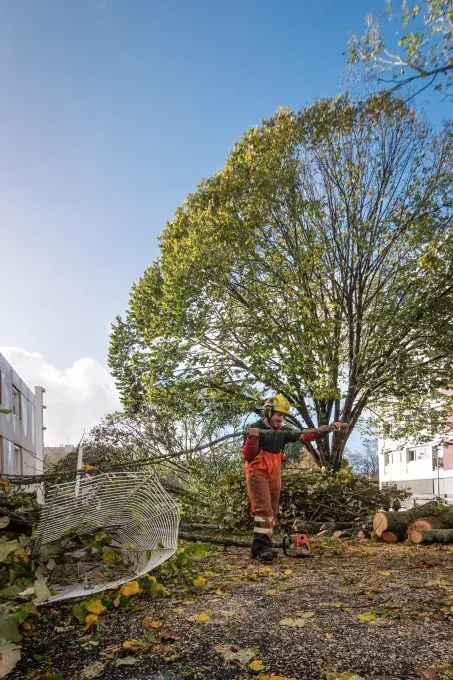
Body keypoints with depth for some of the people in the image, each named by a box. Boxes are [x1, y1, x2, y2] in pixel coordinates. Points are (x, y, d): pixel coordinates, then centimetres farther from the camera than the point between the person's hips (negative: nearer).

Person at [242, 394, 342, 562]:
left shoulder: (282, 432, 11)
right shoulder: (255, 429, -9)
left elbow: (305, 436, 9)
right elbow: (247, 455, -13)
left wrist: (326, 430, 1)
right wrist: (252, 440, -32)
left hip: (274, 476, 7)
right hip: (257, 473, -7)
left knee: (272, 512, 6)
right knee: (263, 509, -18)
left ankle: (260, 548, 11)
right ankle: (262, 546, -20)